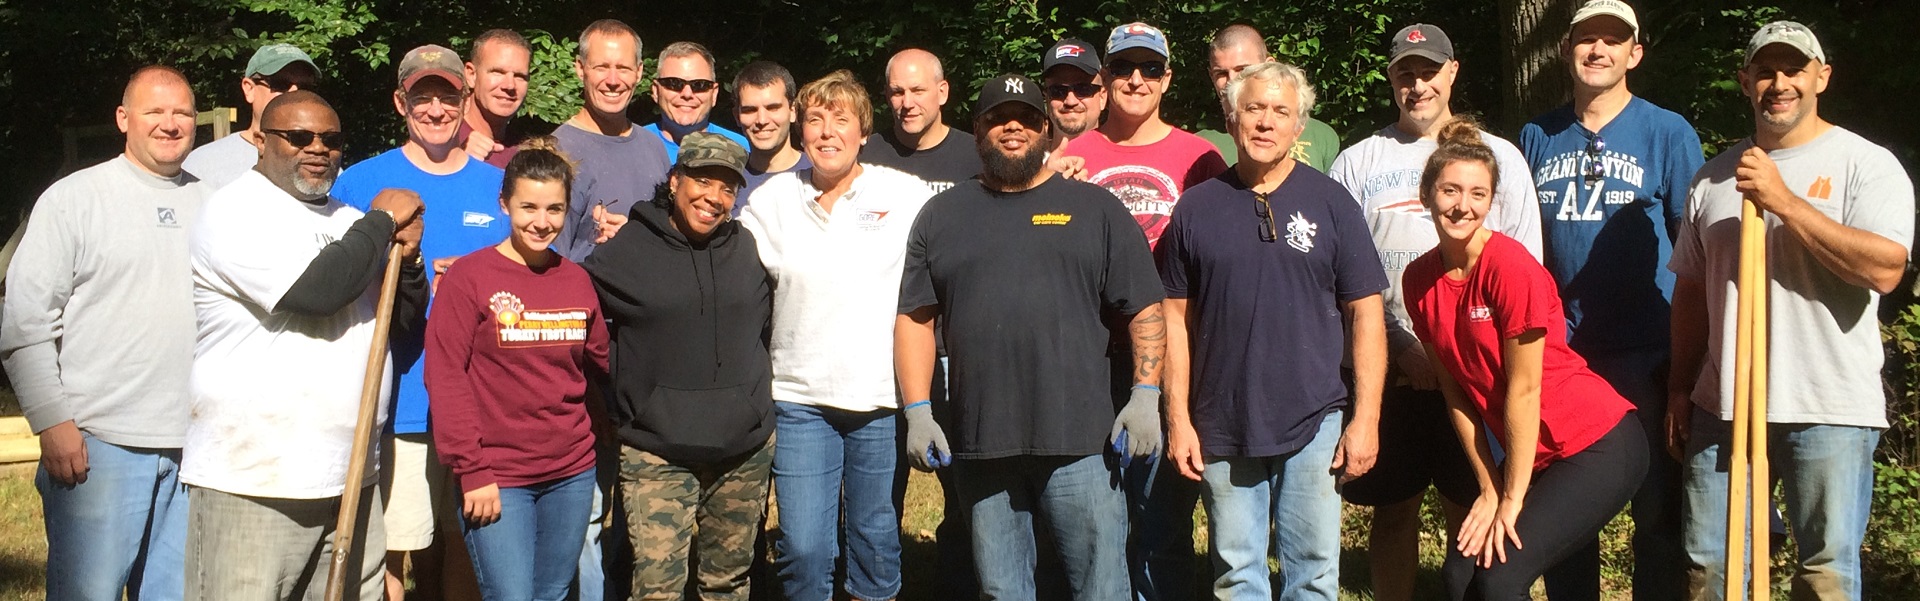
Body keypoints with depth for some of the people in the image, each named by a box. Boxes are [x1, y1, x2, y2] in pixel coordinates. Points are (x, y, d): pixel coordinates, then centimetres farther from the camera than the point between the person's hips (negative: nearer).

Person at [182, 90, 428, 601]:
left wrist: (407, 259, -3)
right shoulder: (236, 213, -6)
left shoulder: (350, 221, 17)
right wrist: (382, 220, -7)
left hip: (350, 474, 7)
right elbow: (317, 291, -21)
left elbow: (406, 324, 16)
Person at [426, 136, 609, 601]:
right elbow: (444, 376, -11)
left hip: (572, 473, 5)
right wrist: (471, 471, -14)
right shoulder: (469, 276, -7)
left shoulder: (577, 280, 8)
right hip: (496, 476, -5)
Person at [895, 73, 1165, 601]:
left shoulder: (1095, 209, 9)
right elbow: (915, 319, 10)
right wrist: (917, 412, 0)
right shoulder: (942, 216, 13)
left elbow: (1146, 311, 6)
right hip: (978, 450, 2)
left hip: (1081, 444, -2)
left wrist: (1146, 396, -6)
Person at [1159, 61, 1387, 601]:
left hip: (1314, 423, -1)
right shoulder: (1196, 207, 4)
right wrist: (1178, 419, 1)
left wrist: (1366, 417, -5)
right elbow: (1175, 317, 6)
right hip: (1222, 430, 1)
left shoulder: (1331, 203, 1)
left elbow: (1366, 313, 1)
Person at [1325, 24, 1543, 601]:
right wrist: (1404, 349, -8)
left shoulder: (1499, 156, 8)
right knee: (1394, 508, 7)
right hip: (1387, 368, 0)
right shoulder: (1356, 163, 7)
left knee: (1472, 510, 3)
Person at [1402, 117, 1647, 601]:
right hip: (1532, 453, 7)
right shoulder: (1420, 280, -1)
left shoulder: (1511, 267, -20)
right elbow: (1456, 392, 3)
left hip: (1600, 447, -7)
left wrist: (1512, 498, -12)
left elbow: (1523, 390, -17)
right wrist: (1489, 488, 0)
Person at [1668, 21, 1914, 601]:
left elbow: (1883, 269, -17)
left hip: (1830, 410, -4)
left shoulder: (1865, 163, -2)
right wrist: (1680, 388, 13)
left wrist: (1784, 201, -19)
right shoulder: (1714, 176, 13)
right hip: (1722, 403, 4)